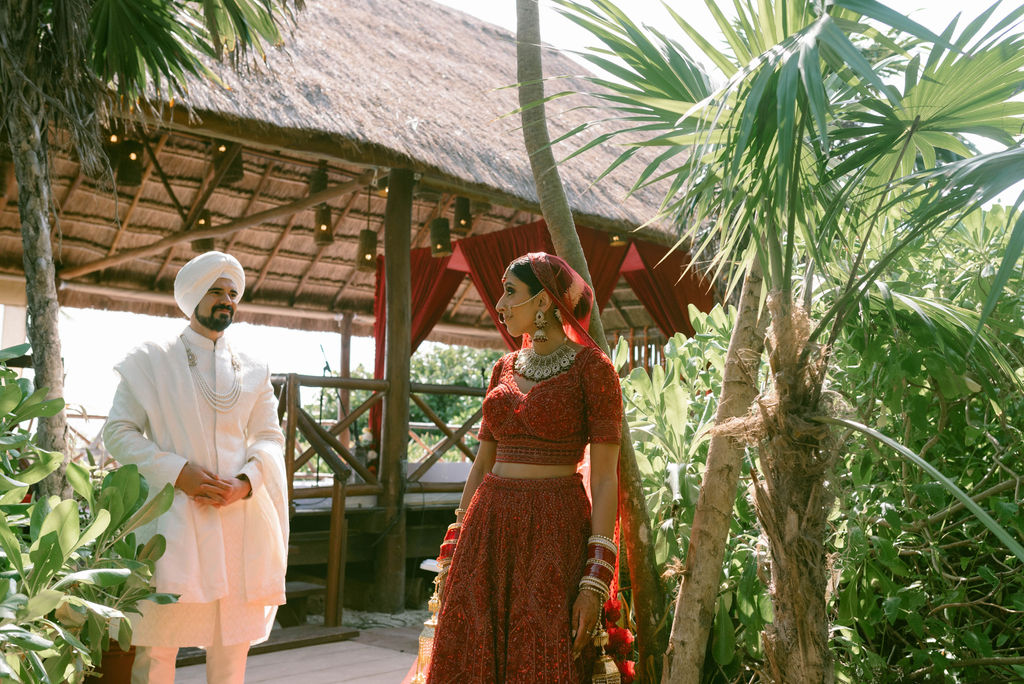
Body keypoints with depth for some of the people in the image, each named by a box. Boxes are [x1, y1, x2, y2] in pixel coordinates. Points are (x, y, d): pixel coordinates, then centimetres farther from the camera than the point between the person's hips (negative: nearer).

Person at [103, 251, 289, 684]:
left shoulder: (253, 371, 14)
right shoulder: (151, 361, 5)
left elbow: (270, 437, 12)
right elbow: (118, 431, -1)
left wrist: (246, 481, -8)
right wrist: (179, 472, -14)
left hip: (241, 515, 3)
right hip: (174, 516, -3)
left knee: (233, 638, 6)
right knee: (157, 640, -5)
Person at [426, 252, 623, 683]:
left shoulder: (591, 367, -5)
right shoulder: (505, 368, 13)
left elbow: (605, 478, -9)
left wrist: (595, 580, -15)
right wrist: (451, 552, 11)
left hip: (554, 533, -5)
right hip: (488, 528, 5)